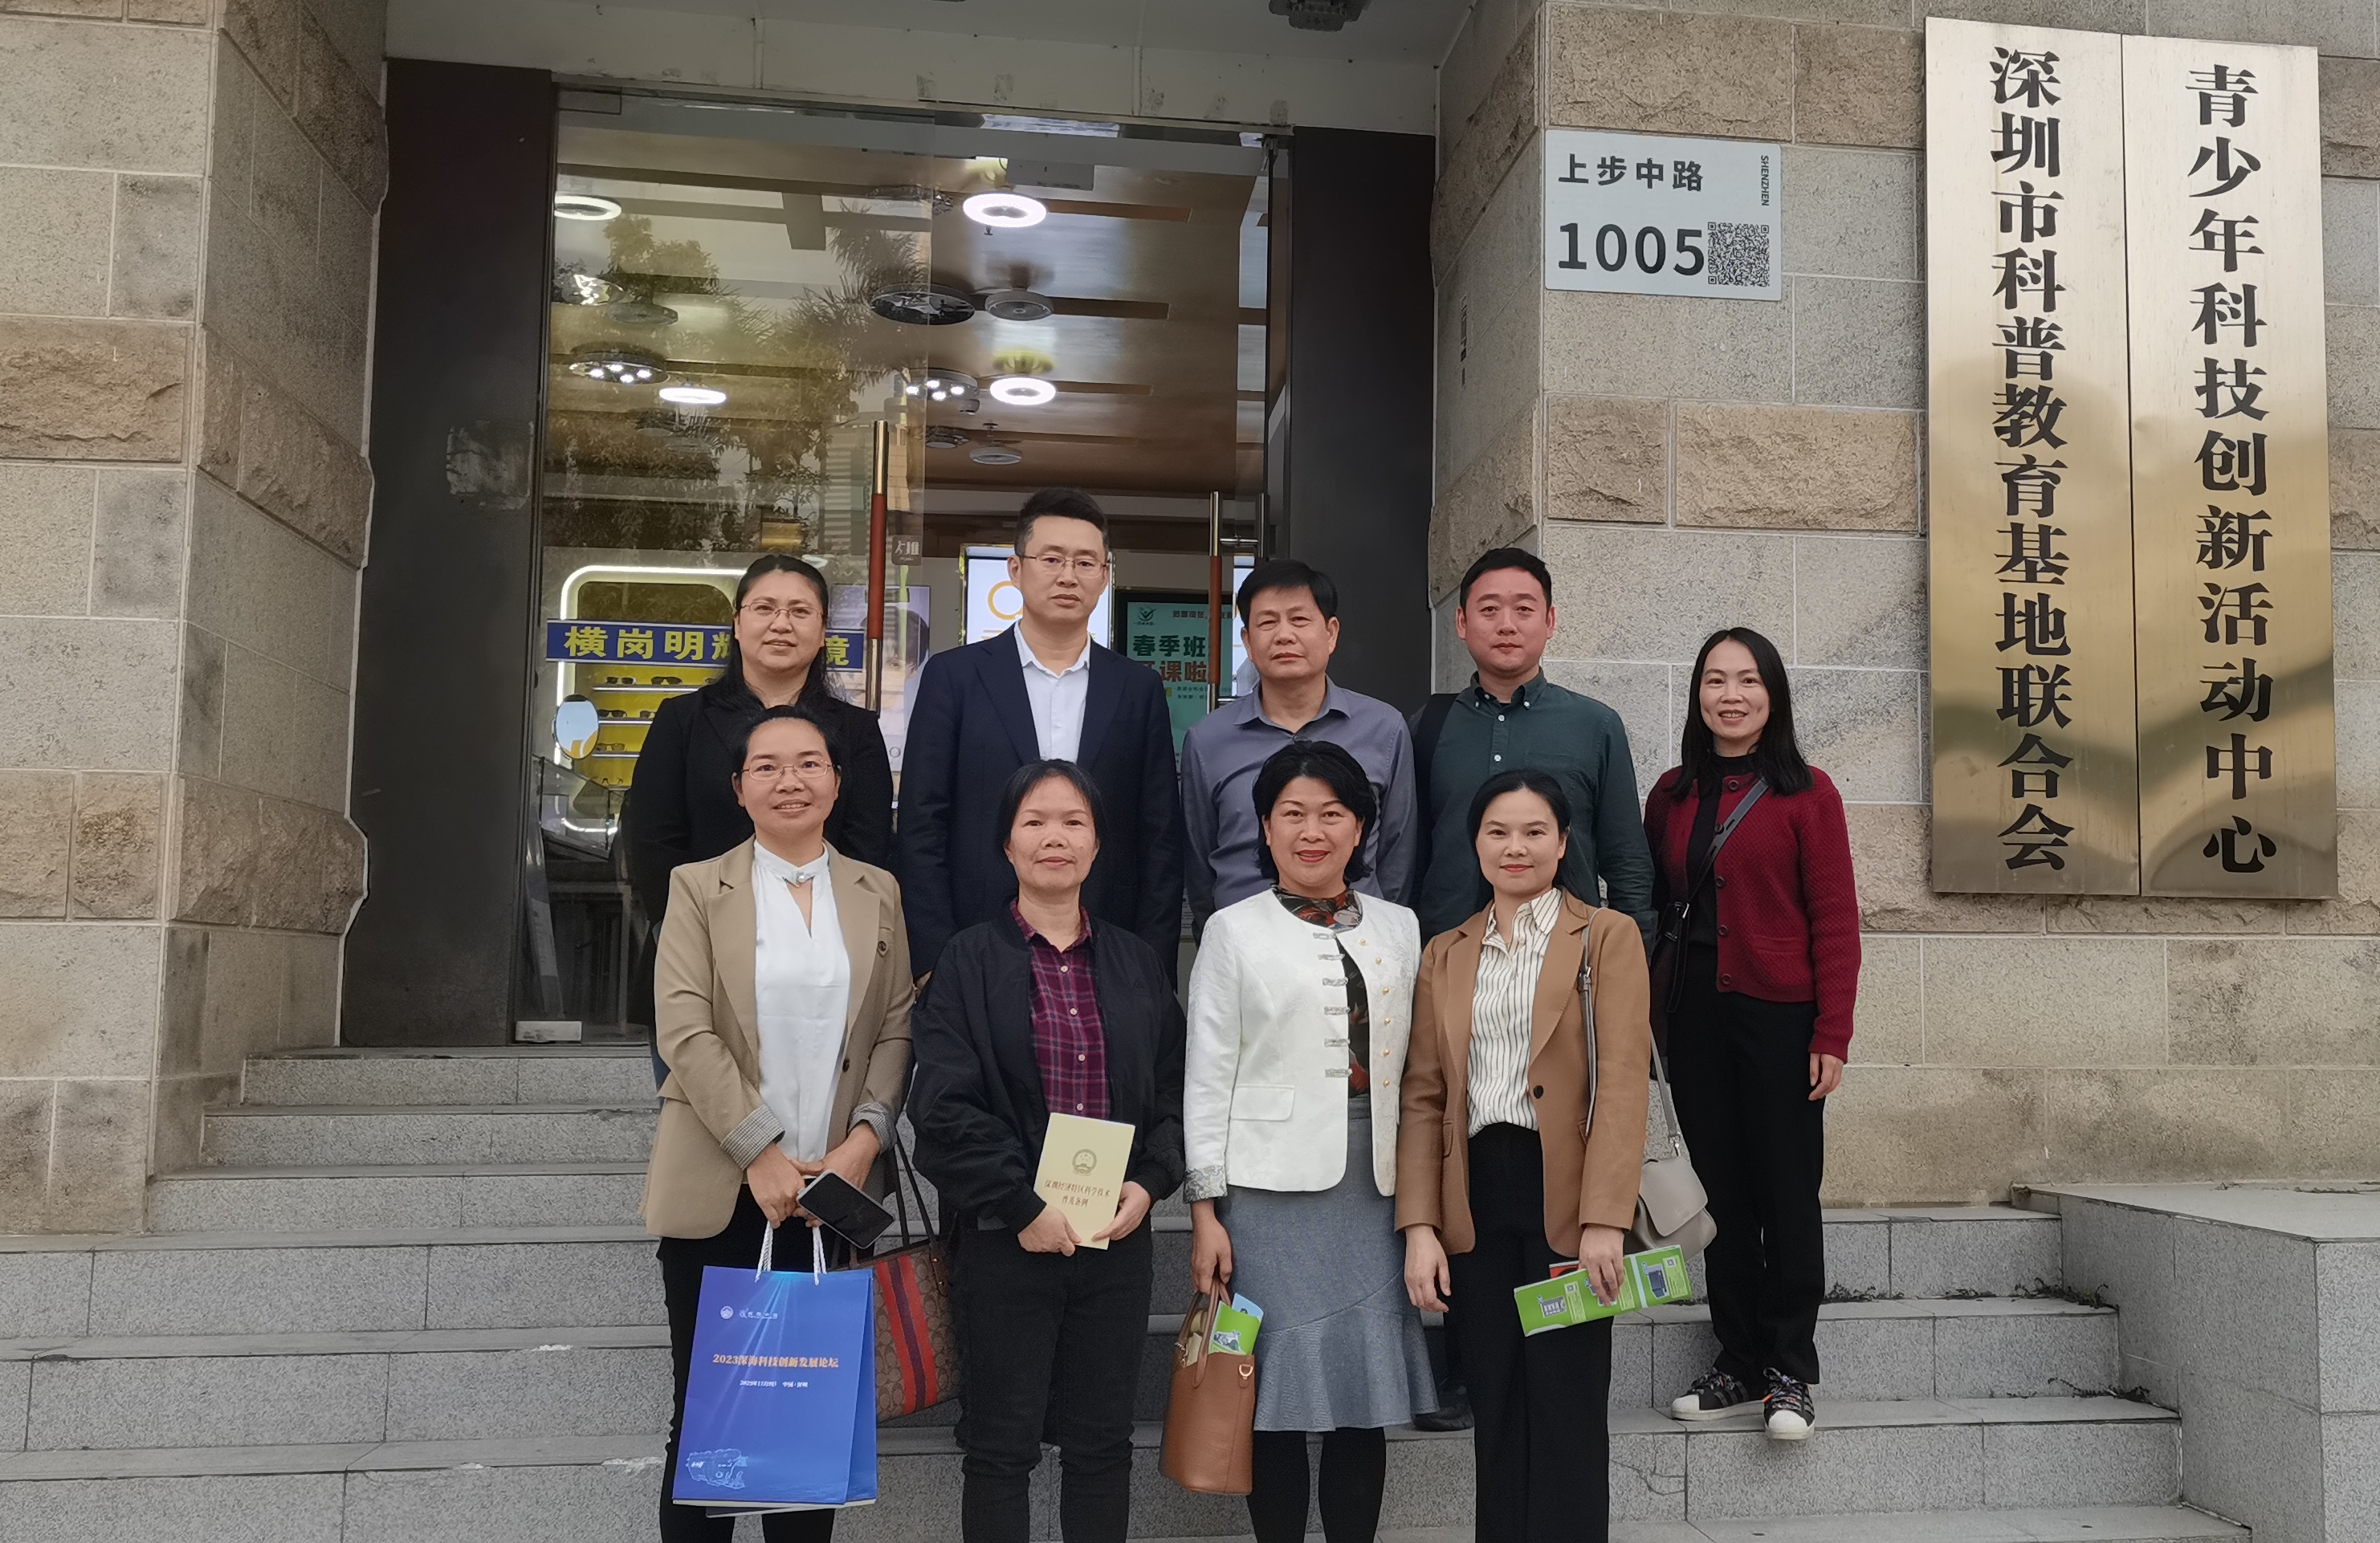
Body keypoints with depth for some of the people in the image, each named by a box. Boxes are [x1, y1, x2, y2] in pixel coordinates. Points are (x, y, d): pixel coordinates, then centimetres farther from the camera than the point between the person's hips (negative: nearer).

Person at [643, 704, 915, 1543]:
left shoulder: (877, 892, 10)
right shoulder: (699, 886, 4)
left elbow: (896, 1029, 5)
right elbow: (685, 1032, -6)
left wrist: (863, 1141, -9)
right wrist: (760, 1154, -14)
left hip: (836, 1189, 2)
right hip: (719, 1192, -2)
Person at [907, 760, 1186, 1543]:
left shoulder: (1136, 963, 9)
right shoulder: (968, 960, -2)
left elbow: (1174, 1091, 10)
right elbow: (944, 1106, -9)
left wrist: (1149, 1184, -6)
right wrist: (1023, 1206, -15)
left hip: (1116, 1235, 3)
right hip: (1006, 1237, -3)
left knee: (1102, 1445, 11)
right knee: (1001, 1446, 6)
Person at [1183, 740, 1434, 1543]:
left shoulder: (1399, 928, 11)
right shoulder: (1235, 932, 2)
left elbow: (1414, 1066, 12)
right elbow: (1207, 1078, 0)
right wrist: (1205, 1211, -5)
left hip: (1375, 1189, 3)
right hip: (1272, 1188, -3)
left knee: (1366, 1395, 7)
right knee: (1280, 1392, 2)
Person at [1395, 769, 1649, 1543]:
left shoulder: (1607, 935, 2)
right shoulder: (1445, 955, 13)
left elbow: (1622, 1082, -7)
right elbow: (1423, 1097, 9)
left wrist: (1605, 1218, -15)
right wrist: (1419, 1226, -1)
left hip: (1566, 1193, -3)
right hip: (1474, 1201, 3)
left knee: (1567, 1416, 1)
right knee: (1496, 1414, 9)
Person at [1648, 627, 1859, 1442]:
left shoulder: (1806, 792, -2)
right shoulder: (1672, 794, 8)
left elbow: (1835, 921, -5)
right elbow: (1653, 906, 11)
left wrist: (1832, 1036, -11)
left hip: (1780, 1016, -3)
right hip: (1695, 1015, 4)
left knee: (1787, 1193, 3)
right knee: (1721, 1193, 9)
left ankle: (1789, 1372, 13)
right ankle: (1737, 1363, 20)